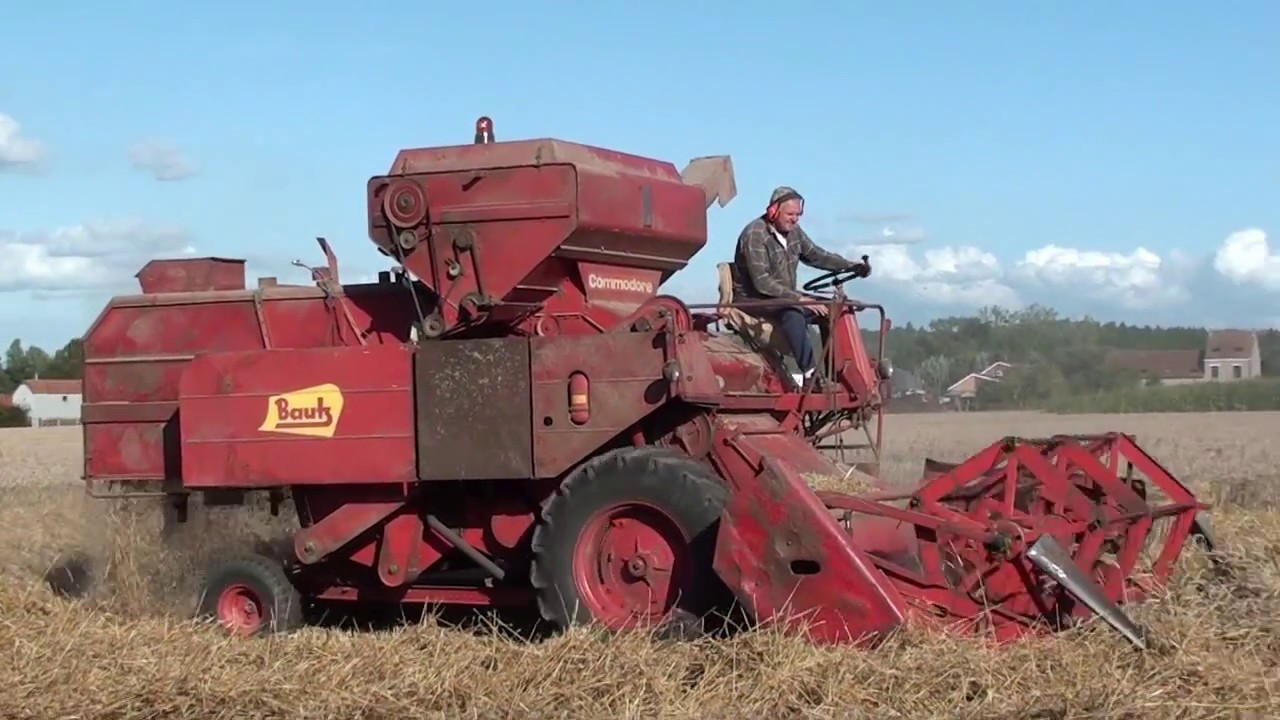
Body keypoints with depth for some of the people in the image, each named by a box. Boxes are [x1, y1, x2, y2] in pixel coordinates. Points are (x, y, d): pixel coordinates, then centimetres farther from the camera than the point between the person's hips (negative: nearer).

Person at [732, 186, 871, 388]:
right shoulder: (755, 235, -21)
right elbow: (762, 282, -27)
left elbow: (816, 255, 17)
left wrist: (852, 265, 4)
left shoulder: (793, 232, 5)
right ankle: (810, 374, -39)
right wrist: (799, 298, -31)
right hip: (754, 301, -9)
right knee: (792, 314, -36)